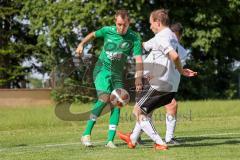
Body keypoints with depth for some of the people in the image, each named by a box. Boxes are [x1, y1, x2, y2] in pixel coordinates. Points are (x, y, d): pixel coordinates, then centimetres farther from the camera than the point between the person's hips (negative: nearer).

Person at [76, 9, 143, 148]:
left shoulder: (134, 38, -10)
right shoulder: (107, 31, -7)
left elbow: (139, 60, -15)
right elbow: (93, 34, 15)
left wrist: (138, 78, -29)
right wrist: (82, 44, 1)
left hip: (118, 74, 2)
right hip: (102, 69, -2)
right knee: (104, 98, -22)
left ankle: (110, 140, -5)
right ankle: (86, 134, -19)